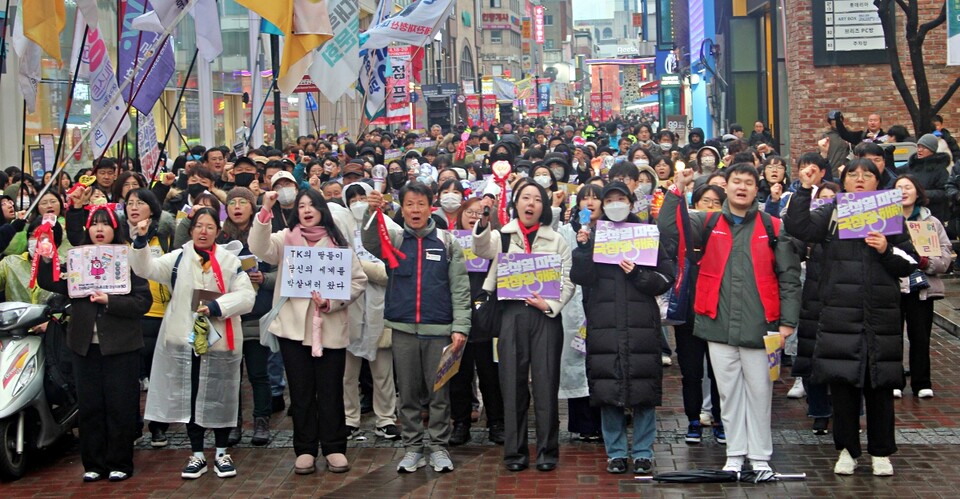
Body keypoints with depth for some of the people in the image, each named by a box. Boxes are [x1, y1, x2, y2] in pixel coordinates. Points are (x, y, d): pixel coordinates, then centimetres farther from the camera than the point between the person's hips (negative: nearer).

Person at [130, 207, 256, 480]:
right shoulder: (178, 258, 7)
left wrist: (217, 307, -20)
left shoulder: (230, 261, 1)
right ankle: (197, 455, 20)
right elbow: (146, 268, -5)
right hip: (185, 340, 1)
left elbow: (246, 296, -8)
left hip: (220, 342, -1)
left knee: (220, 397, 7)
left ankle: (222, 453, 23)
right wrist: (141, 241, -20)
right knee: (189, 398, 7)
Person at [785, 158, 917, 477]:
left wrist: (887, 250, -9)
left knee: (880, 385, 4)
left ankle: (881, 453, 17)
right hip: (840, 315, -1)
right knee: (843, 383, 2)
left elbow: (910, 264, 8)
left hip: (881, 316, 1)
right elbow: (797, 227, -13)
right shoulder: (830, 214, 6)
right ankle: (847, 450, 15)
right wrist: (805, 189, -16)